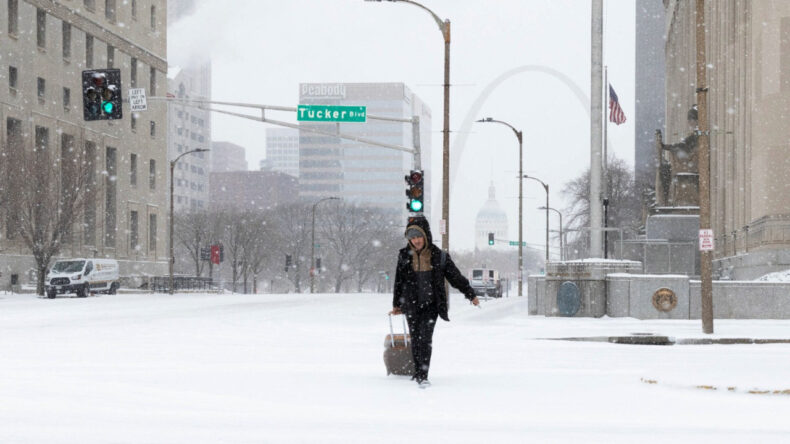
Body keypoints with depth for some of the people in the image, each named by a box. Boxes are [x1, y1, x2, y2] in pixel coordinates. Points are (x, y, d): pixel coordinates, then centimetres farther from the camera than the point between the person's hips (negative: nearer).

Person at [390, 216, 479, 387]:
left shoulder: (438, 256, 0)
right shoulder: (404, 256, 4)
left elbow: (455, 277, 8)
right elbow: (399, 282, 14)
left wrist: (471, 295, 11)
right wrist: (397, 305, 17)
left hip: (431, 304, -2)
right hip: (411, 305, 2)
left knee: (426, 338, -15)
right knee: (415, 339, 6)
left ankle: (423, 375, -18)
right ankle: (418, 372, 19)